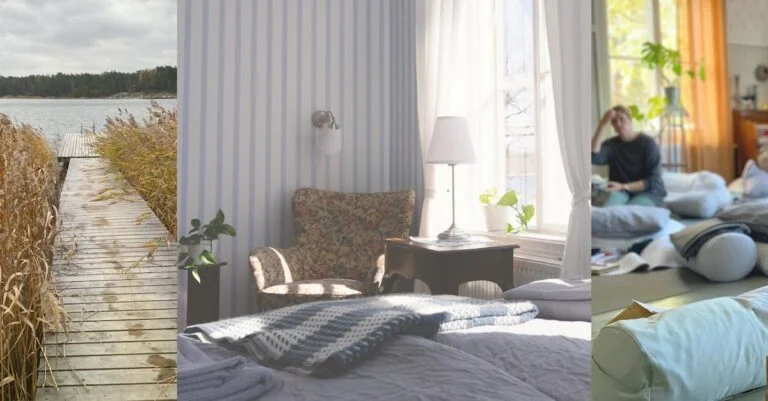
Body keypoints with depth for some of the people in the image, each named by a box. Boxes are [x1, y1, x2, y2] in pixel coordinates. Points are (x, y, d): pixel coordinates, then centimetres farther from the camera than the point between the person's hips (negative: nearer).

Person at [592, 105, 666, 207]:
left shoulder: (648, 143, -4)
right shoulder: (611, 144, 7)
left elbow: (653, 181, -9)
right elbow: (593, 158, -16)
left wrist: (623, 187, -22)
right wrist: (602, 125, -15)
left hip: (648, 193, -2)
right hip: (621, 193, 3)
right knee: (613, 195, -34)